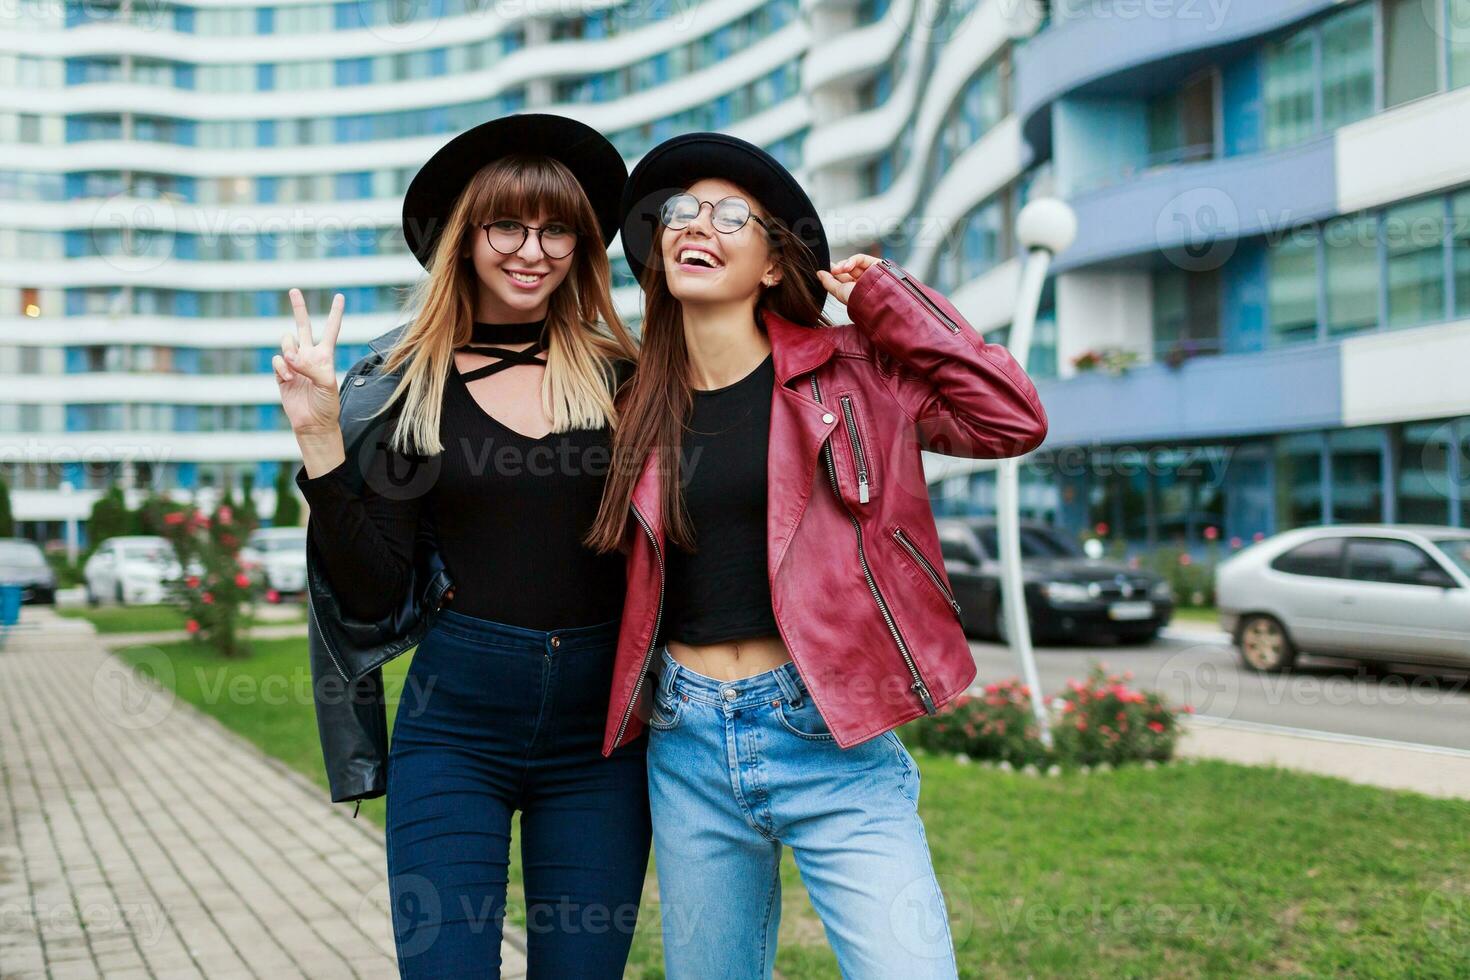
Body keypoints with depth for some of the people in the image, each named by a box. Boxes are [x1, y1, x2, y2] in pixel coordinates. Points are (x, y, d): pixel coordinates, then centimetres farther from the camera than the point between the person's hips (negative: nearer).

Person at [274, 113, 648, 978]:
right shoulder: (410, 387, 1)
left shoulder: (623, 377, 2)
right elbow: (373, 596, -3)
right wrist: (320, 439, -11)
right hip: (456, 723, -1)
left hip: (598, 732, 1)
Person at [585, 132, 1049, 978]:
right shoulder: (642, 407, 9)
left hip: (829, 737, -3)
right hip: (688, 748, 4)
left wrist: (884, 299, -6)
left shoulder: (846, 373, 0)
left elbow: (1011, 421, -9)